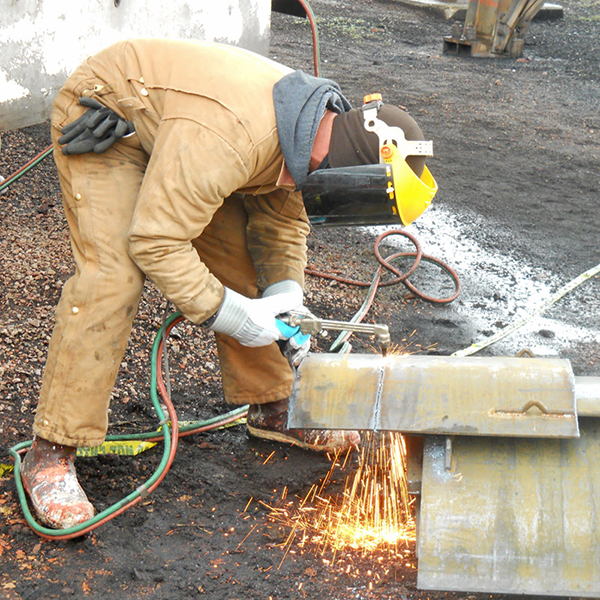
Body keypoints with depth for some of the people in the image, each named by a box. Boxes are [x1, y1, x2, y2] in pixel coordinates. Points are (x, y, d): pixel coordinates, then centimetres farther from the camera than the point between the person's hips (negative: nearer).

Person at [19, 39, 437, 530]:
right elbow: (155, 241, -35)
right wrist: (226, 312, -28)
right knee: (114, 274, -22)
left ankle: (272, 409, 21)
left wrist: (285, 293, -11)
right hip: (102, 120, -8)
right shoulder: (224, 139, -41)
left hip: (167, 115, 8)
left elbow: (283, 217, 4)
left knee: (237, 255, 4)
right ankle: (51, 452, -16)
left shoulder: (320, 124, -12)